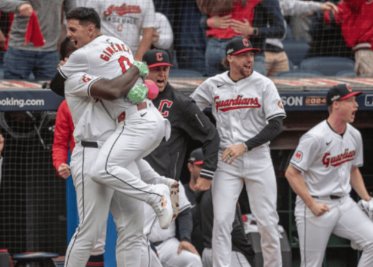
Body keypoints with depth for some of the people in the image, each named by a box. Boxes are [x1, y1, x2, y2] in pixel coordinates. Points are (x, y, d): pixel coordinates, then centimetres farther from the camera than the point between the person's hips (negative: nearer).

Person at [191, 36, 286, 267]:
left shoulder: (264, 85, -1)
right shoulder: (212, 85, 3)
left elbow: (276, 125, -7)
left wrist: (244, 146, -15)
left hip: (258, 159, -1)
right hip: (226, 161, 1)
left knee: (268, 221, 0)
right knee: (221, 220, -7)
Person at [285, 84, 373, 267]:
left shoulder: (354, 136, 6)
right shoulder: (315, 138, -17)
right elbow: (291, 173, -16)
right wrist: (312, 205, -20)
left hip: (344, 204, 6)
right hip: (316, 206, -6)